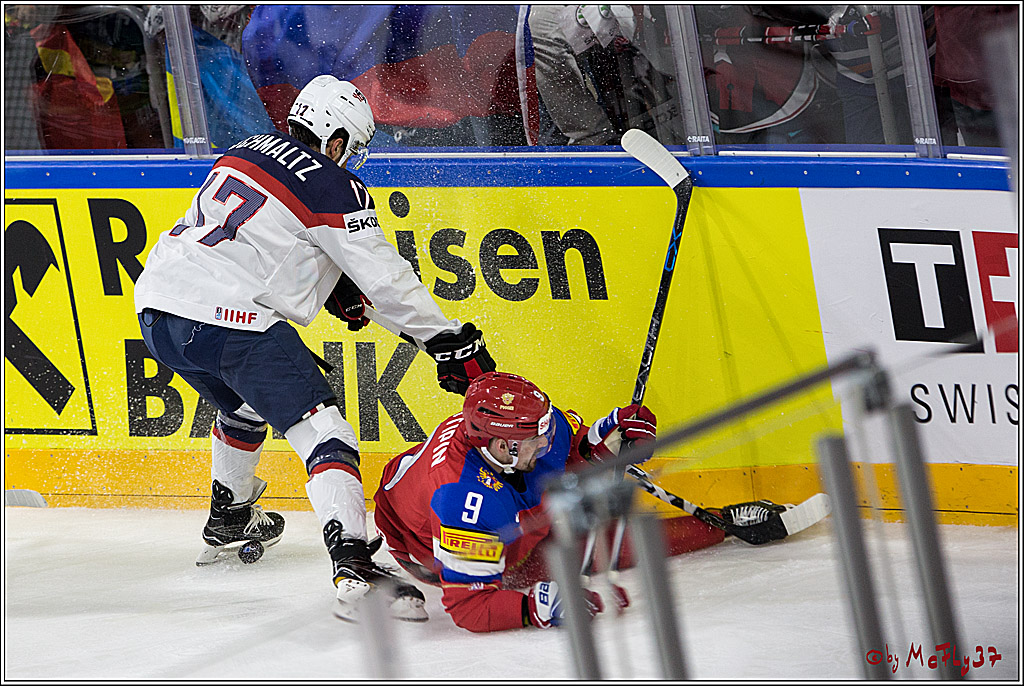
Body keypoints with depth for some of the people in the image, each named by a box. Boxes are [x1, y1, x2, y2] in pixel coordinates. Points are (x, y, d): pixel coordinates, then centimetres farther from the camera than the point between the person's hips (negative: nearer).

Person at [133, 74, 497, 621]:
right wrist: (447, 340, 6)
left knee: (243, 402, 35)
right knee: (321, 432, -10)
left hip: (159, 301, 8)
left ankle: (228, 518, 53)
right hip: (231, 321, -8)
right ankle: (353, 565, -28)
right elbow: (385, 278, -1)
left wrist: (334, 285, 34)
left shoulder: (246, 152, 20)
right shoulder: (334, 188, -2)